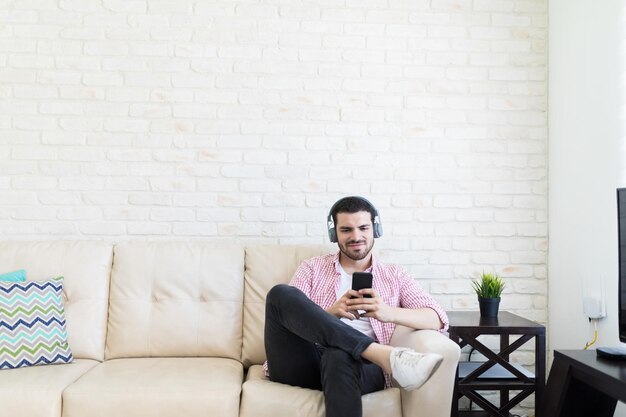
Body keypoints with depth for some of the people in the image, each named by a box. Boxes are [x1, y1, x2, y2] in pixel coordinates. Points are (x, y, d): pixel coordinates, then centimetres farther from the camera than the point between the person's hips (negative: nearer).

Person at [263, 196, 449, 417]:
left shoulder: (394, 275, 20)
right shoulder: (312, 268, 20)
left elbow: (437, 319, 6)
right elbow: (288, 316, 6)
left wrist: (389, 313, -14)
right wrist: (330, 312, -14)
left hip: (358, 364, -2)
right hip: (300, 364, 3)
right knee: (281, 293, -28)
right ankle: (384, 354, -36)